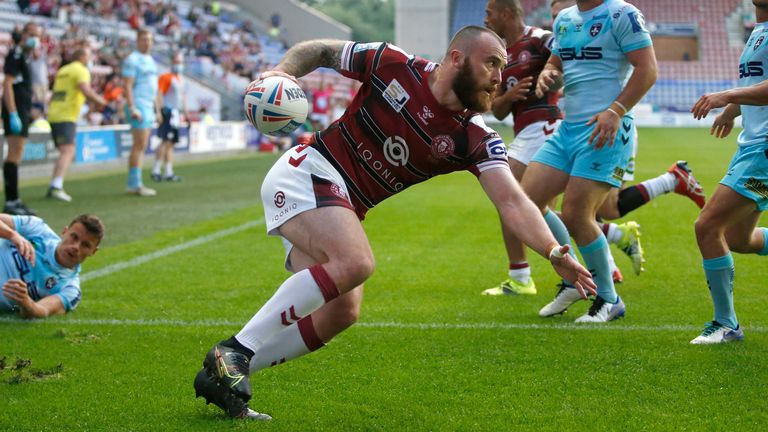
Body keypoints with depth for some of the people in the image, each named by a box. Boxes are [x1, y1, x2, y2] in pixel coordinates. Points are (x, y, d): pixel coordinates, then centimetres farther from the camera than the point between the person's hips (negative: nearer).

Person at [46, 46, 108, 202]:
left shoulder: (62, 70, 21)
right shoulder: (81, 70, -5)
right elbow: (86, 91, -21)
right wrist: (101, 101, -11)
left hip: (54, 114, 9)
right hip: (66, 117, -9)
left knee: (67, 152, 17)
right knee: (67, 151, -16)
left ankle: (53, 187, 14)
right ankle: (56, 187, -31)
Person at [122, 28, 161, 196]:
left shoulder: (151, 61, 19)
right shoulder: (132, 60, -8)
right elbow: (128, 85, -15)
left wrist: (157, 109, 20)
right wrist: (132, 108, -22)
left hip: (149, 107, 9)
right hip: (138, 106, -9)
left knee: (140, 147, 8)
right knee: (140, 146, -13)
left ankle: (133, 184, 10)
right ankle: (136, 184, -13)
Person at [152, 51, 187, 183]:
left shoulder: (181, 78, 18)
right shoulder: (166, 77, -8)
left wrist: (185, 113, 25)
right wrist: (158, 111, -22)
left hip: (176, 113, 9)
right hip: (168, 112, -9)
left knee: (171, 143, 8)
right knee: (166, 141, -15)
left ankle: (169, 173, 9)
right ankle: (156, 171, -14)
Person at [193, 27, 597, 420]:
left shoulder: (476, 141, -4)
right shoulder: (394, 65, -11)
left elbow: (512, 202, -15)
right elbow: (321, 50, 4)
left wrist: (555, 253, -30)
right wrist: (282, 71, -15)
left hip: (341, 211, 6)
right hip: (307, 172, -6)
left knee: (341, 312, -8)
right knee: (355, 262, -30)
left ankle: (221, 375, 2)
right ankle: (234, 350, -24)